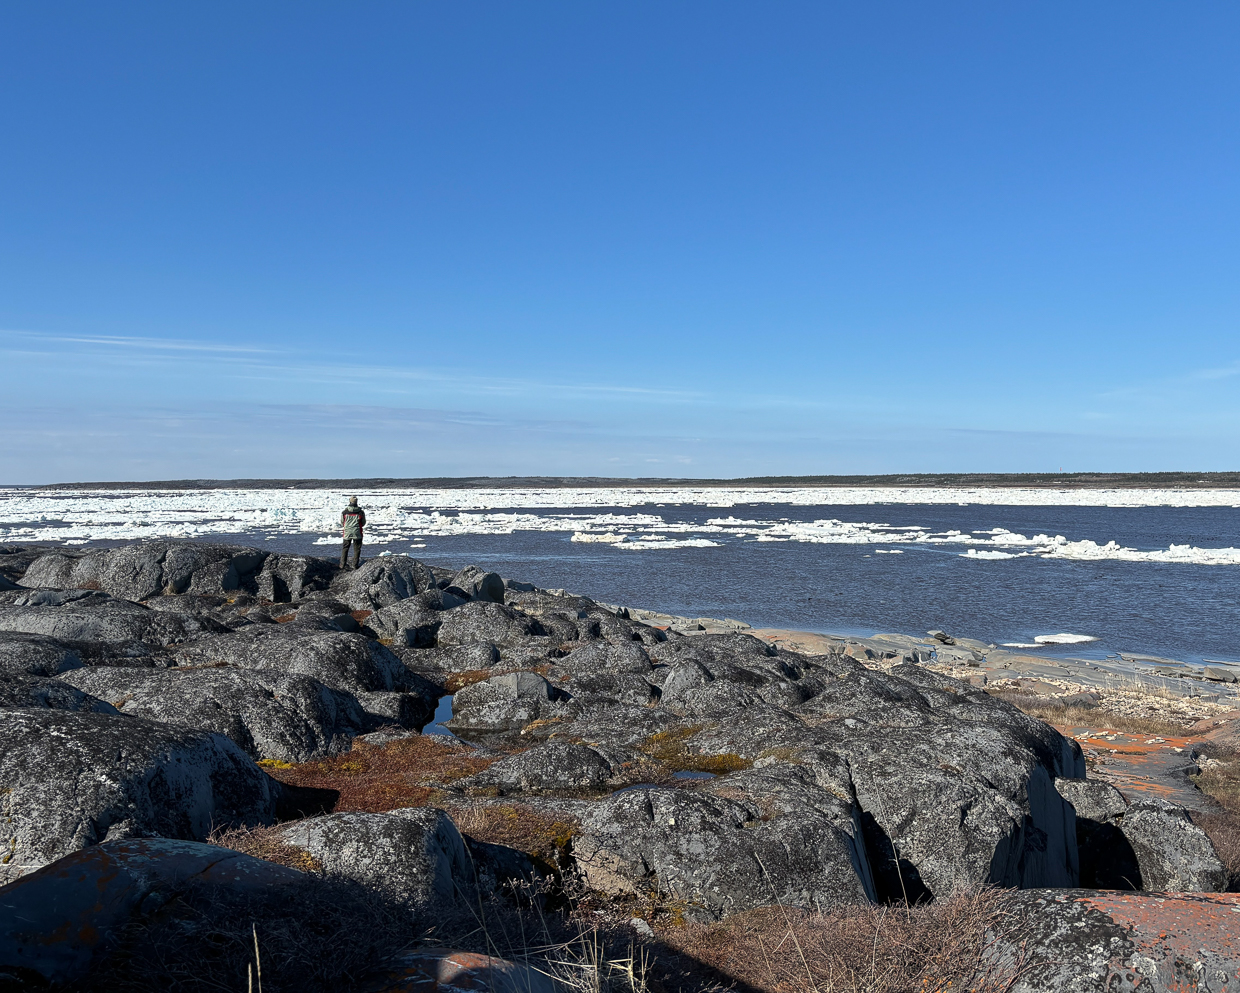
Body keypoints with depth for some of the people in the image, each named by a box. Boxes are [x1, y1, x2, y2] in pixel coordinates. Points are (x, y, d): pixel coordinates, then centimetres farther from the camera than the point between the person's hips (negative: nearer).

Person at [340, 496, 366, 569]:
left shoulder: (344, 512, -4)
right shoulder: (361, 512, -5)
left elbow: (341, 523, 6)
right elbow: (363, 523, 6)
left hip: (347, 533, 1)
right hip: (357, 533, -1)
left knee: (345, 548, 13)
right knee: (357, 549, 8)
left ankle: (342, 565, 12)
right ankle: (355, 565, 8)